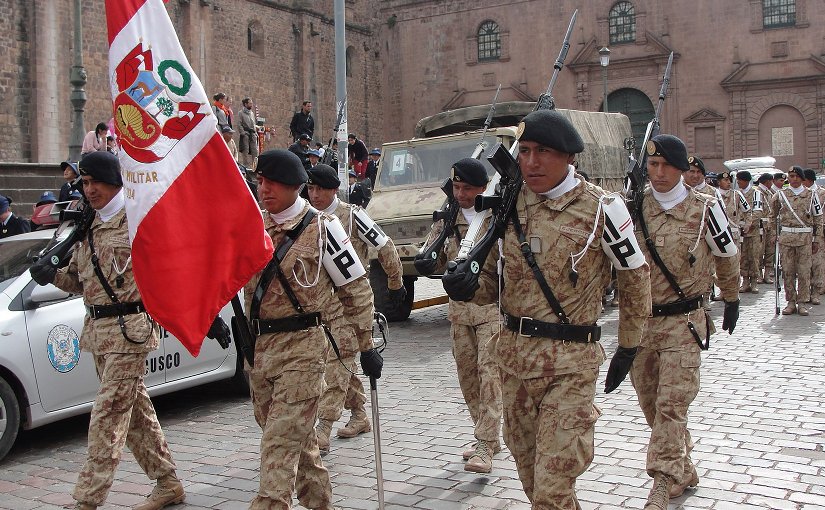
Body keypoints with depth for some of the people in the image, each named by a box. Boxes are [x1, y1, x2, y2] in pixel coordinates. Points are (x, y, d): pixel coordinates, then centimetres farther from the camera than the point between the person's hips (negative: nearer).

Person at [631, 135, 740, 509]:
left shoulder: (703, 209, -5)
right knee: (651, 404, 12)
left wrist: (731, 299, 22)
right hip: (638, 321, 4)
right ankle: (684, 472, 30)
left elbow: (727, 255, 11)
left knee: (671, 404, -10)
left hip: (683, 323, -3)